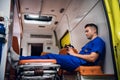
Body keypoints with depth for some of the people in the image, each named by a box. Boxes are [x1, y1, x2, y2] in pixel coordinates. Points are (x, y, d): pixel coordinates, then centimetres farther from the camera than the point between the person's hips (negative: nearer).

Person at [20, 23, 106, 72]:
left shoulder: (98, 41, -2)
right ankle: (21, 59, -3)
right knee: (49, 55, -2)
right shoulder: (90, 43, 29)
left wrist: (74, 54, -8)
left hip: (81, 62, -9)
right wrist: (72, 52, 2)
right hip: (76, 60, 9)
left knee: (50, 56, -13)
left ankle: (21, 59, -8)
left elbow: (92, 58, -17)